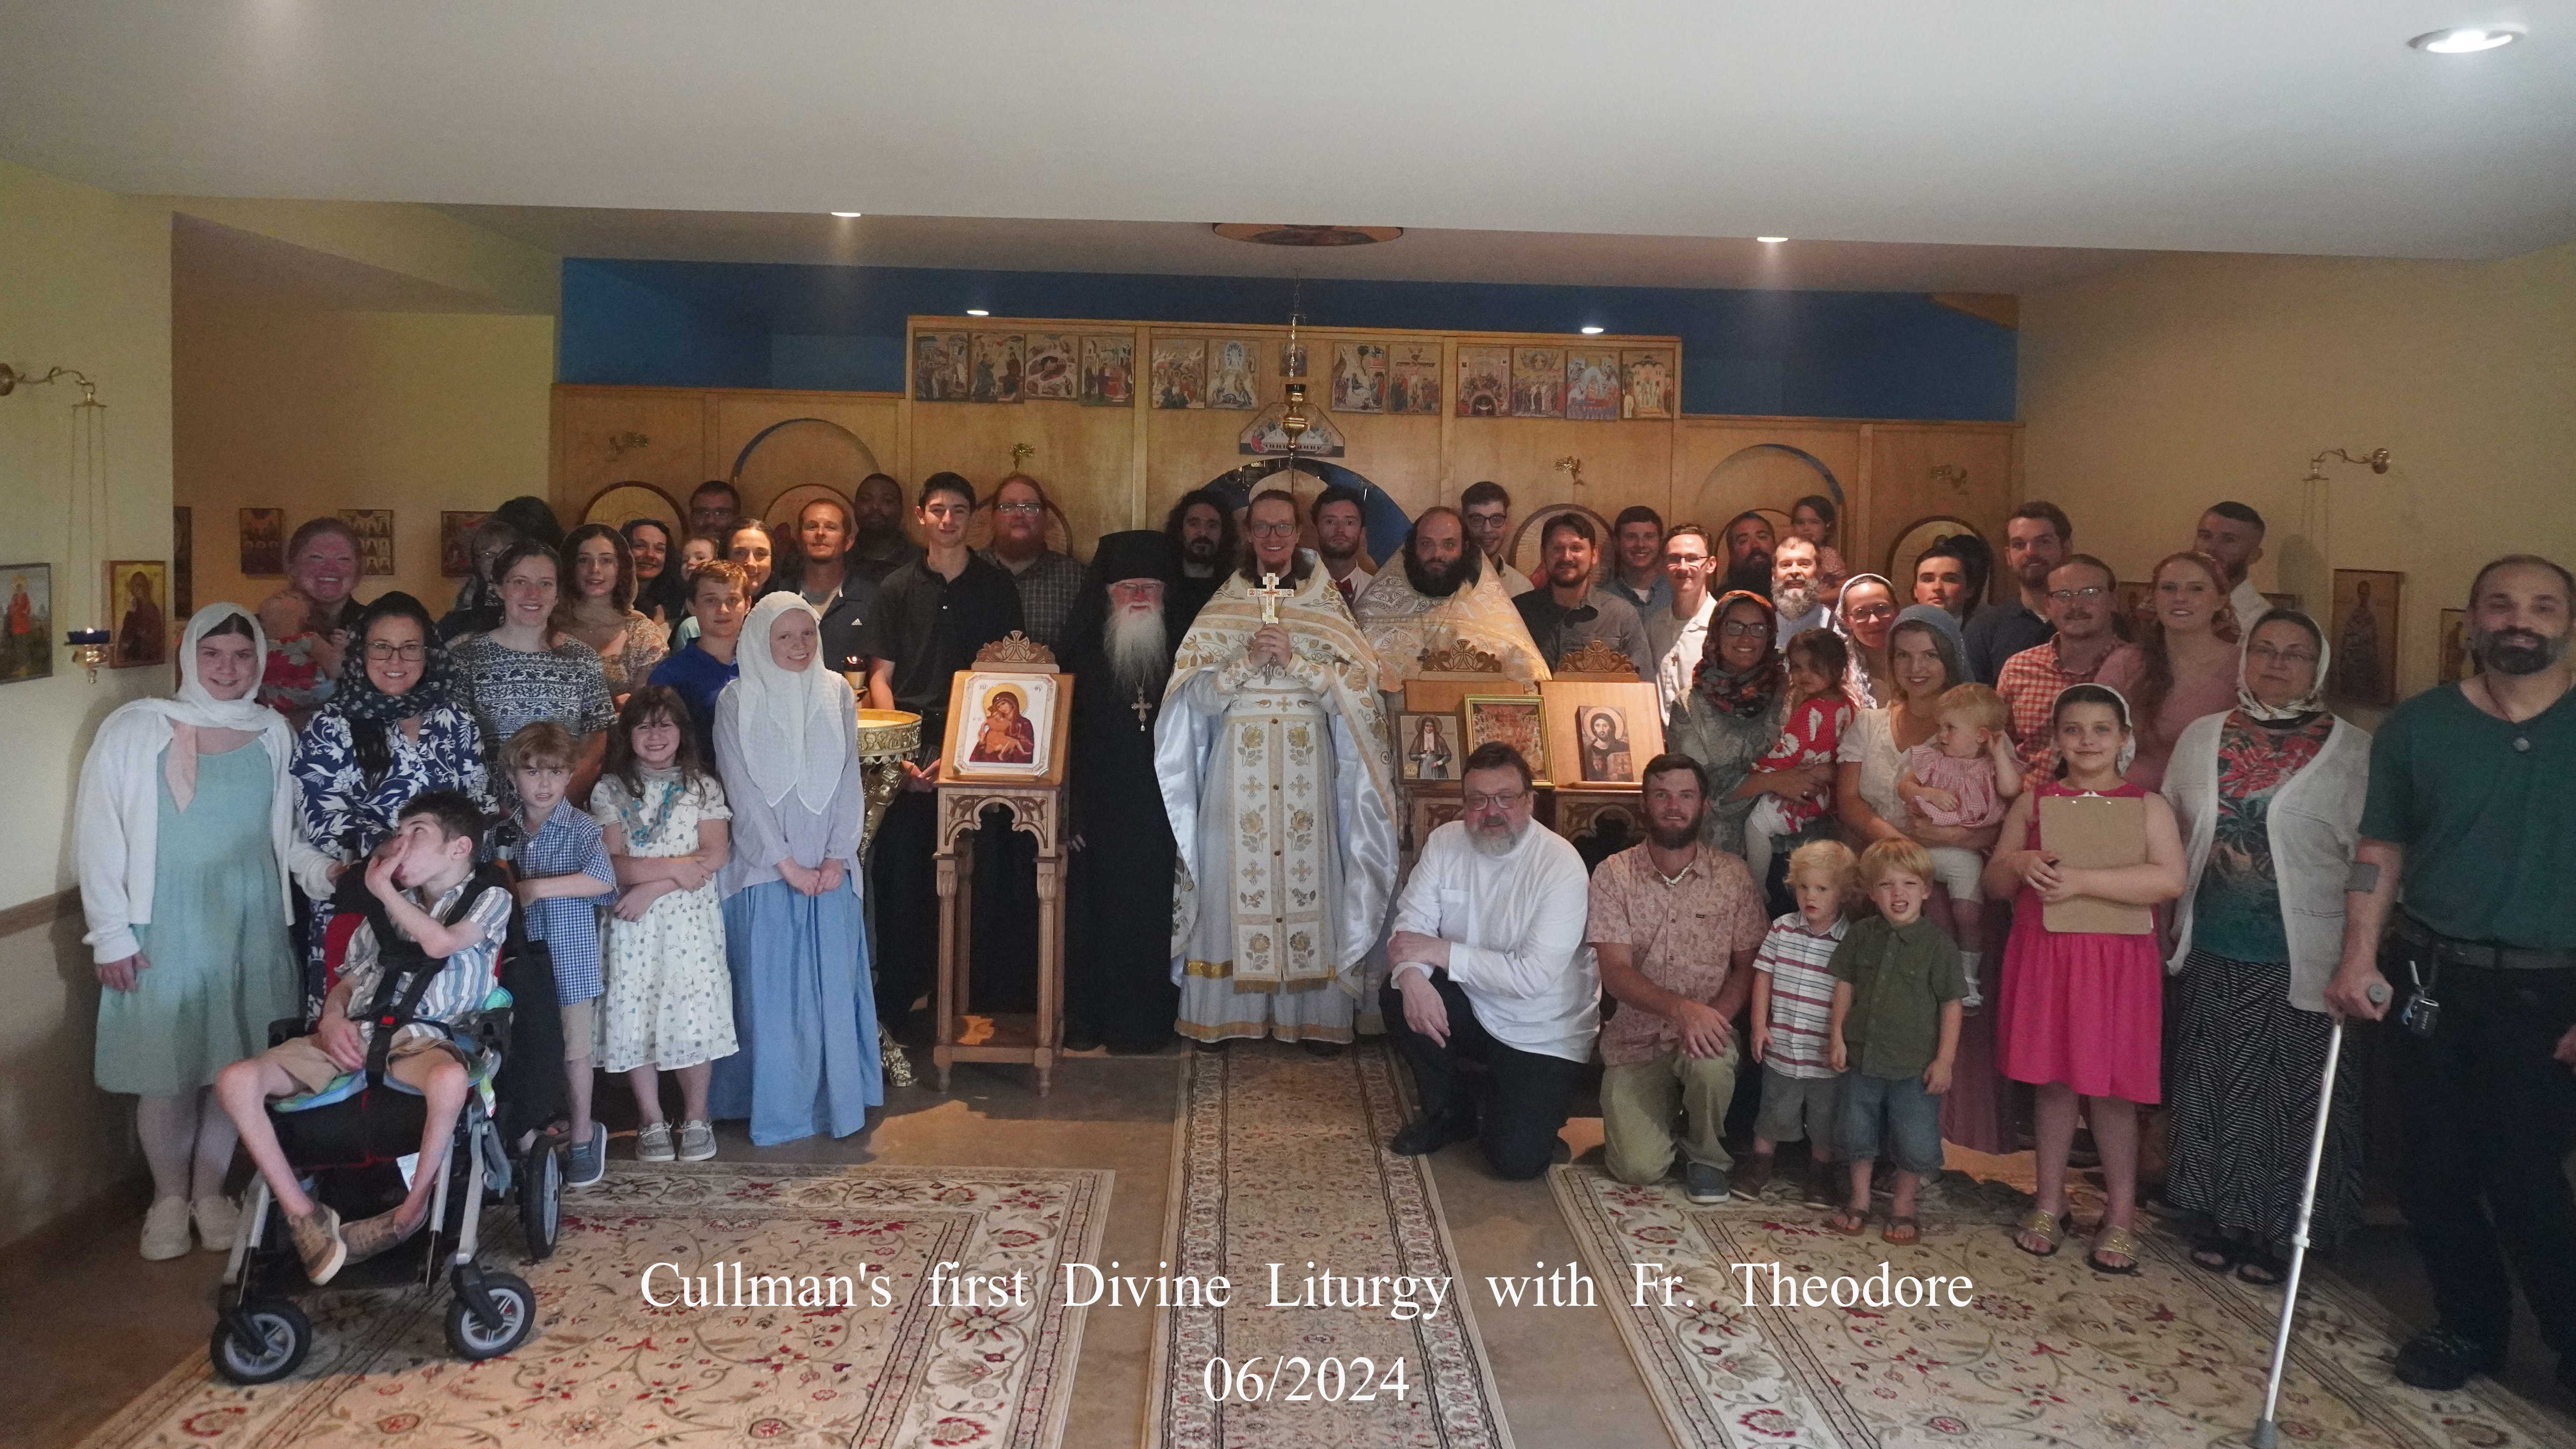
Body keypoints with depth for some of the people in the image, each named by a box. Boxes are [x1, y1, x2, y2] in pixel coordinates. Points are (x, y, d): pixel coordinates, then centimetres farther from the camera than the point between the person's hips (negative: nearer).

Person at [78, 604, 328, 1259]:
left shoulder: (274, 734, 4)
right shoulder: (134, 729, -4)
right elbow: (99, 834, -3)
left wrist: (319, 868, -7)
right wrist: (110, 934, -6)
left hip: (250, 927, 2)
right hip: (164, 930, -2)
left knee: (236, 1063, 7)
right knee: (167, 1069, 3)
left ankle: (211, 1191, 26)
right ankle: (169, 1197, 24)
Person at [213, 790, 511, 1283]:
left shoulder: (489, 898, 10)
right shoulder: (386, 909, 25)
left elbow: (441, 942, -9)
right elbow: (348, 982, 24)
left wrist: (383, 888, 2)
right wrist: (333, 1019, 0)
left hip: (422, 1035, -5)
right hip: (355, 1034, 5)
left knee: (449, 1078, -42)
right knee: (236, 1081, -19)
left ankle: (414, 1208, -20)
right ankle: (303, 1214, -14)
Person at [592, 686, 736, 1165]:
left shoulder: (703, 786, 6)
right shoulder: (611, 790, 6)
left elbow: (715, 855, -5)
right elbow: (612, 863, -4)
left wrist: (652, 886, -13)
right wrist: (673, 867, -15)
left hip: (692, 916, -1)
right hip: (633, 924, 1)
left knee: (695, 1014, -4)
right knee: (635, 1016, 1)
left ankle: (696, 1116, 13)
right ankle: (651, 1121, 16)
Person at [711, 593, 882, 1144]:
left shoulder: (837, 694, 5)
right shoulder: (737, 701, -4)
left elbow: (849, 779, 2)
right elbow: (743, 790, -7)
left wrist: (836, 857, -7)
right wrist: (787, 864, -11)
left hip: (830, 869, 2)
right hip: (765, 867, -2)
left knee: (833, 984, 5)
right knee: (771, 989, 2)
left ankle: (837, 1100, 16)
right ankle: (778, 1109, 10)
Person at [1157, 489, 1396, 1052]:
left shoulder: (1327, 606, 7)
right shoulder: (1222, 609, 7)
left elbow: (1355, 687, -2)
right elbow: (1197, 694, 0)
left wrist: (1294, 659, -14)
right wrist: (1248, 659, -14)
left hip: (1308, 768, 0)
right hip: (1237, 767, 0)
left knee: (1307, 873, -2)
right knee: (1237, 876, -1)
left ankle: (1313, 1014, 6)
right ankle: (1231, 1011, 9)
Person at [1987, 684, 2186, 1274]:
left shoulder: (2146, 805, 0)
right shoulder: (2033, 802, 8)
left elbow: (2170, 880, -16)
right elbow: (1994, 882, 11)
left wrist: (2083, 880, -21)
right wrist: (2021, 864, -12)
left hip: (2114, 963, -2)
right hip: (2043, 957, 2)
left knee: (2109, 1088, 3)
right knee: (2053, 1081, 10)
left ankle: (2120, 1214, 17)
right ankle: (2050, 1202, 23)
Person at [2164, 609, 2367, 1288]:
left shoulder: (2353, 753, -5)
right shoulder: (2201, 738, 7)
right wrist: (2168, 925, 10)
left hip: (2301, 958, -3)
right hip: (2214, 951, 4)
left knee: (2292, 1093, 5)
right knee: (2215, 1083, 12)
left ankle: (2274, 1230, 20)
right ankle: (2219, 1216, 27)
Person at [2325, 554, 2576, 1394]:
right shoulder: (2417, 726, 3)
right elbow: (2380, 851, 6)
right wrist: (2359, 959, -5)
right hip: (2431, 980, 3)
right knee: (2436, 1170, 10)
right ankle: (2469, 1327, 29)